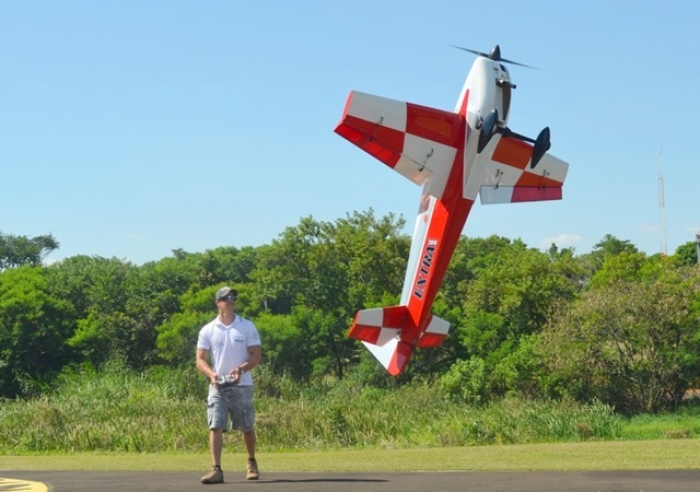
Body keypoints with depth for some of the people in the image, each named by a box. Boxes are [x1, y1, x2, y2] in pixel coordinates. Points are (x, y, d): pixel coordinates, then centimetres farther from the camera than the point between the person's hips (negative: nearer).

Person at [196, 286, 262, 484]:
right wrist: (211, 374, -18)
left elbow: (257, 355, -1)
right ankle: (216, 469, -15)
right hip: (218, 386, 0)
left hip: (242, 385, 0)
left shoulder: (247, 327, 2)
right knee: (216, 427, -12)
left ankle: (252, 463, 31)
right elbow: (200, 360, 2)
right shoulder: (207, 330, 3)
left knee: (247, 427, 10)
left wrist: (241, 369, -18)